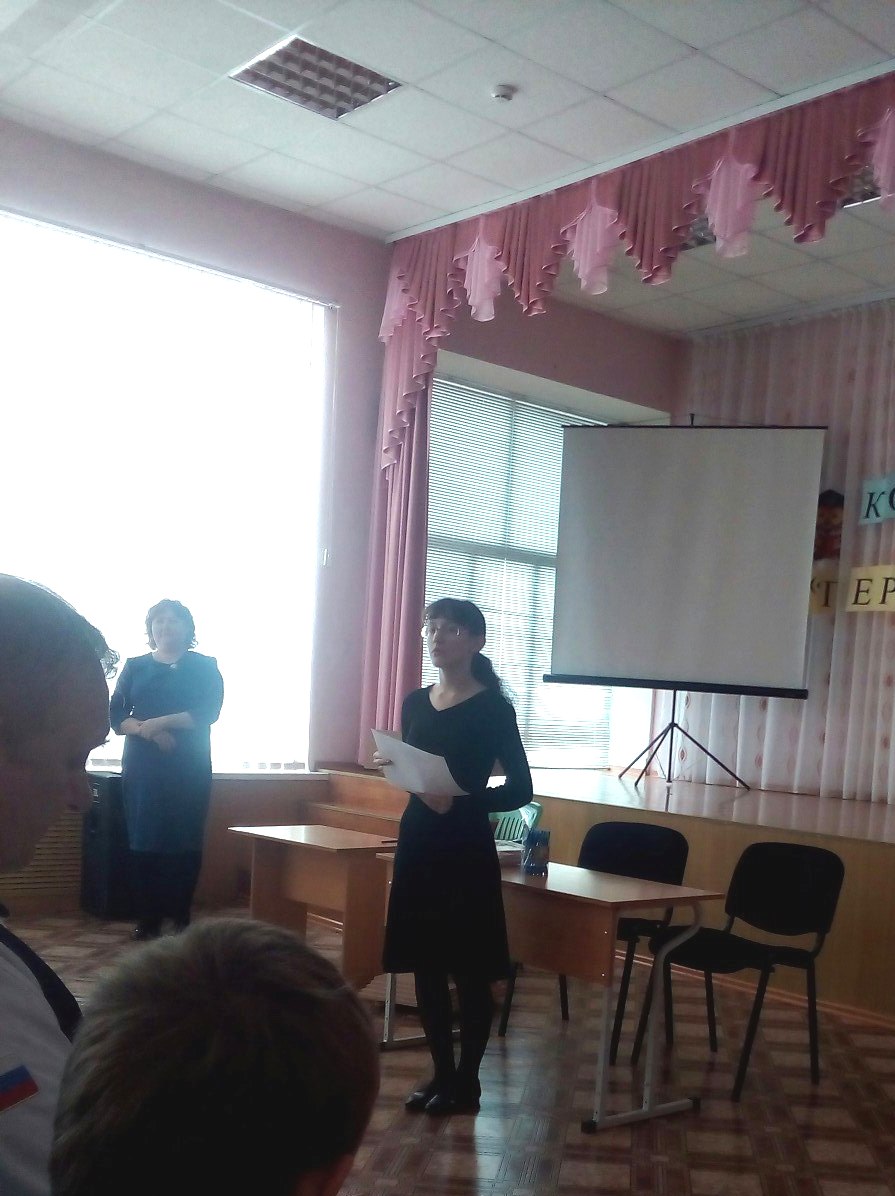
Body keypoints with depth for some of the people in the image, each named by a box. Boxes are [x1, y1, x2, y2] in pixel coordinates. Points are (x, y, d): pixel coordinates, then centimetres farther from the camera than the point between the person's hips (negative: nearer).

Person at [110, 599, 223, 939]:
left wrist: (159, 722, -14)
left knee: (185, 842, -4)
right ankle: (148, 920, 4)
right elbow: (116, 715, 3)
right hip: (142, 767, 2)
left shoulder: (205, 666, 7)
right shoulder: (135, 666, 12)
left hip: (189, 768, -2)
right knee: (144, 842, -2)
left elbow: (209, 712, -7)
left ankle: (181, 917, 3)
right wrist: (145, 730, -16)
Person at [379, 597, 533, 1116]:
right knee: (425, 965, 10)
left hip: (467, 850, -6)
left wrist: (460, 802, -23)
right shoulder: (416, 703, 9)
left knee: (470, 970, 3)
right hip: (417, 843, 6)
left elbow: (520, 788, -10)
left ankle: (467, 1082, 17)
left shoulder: (493, 708, -8)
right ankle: (441, 1073, 24)